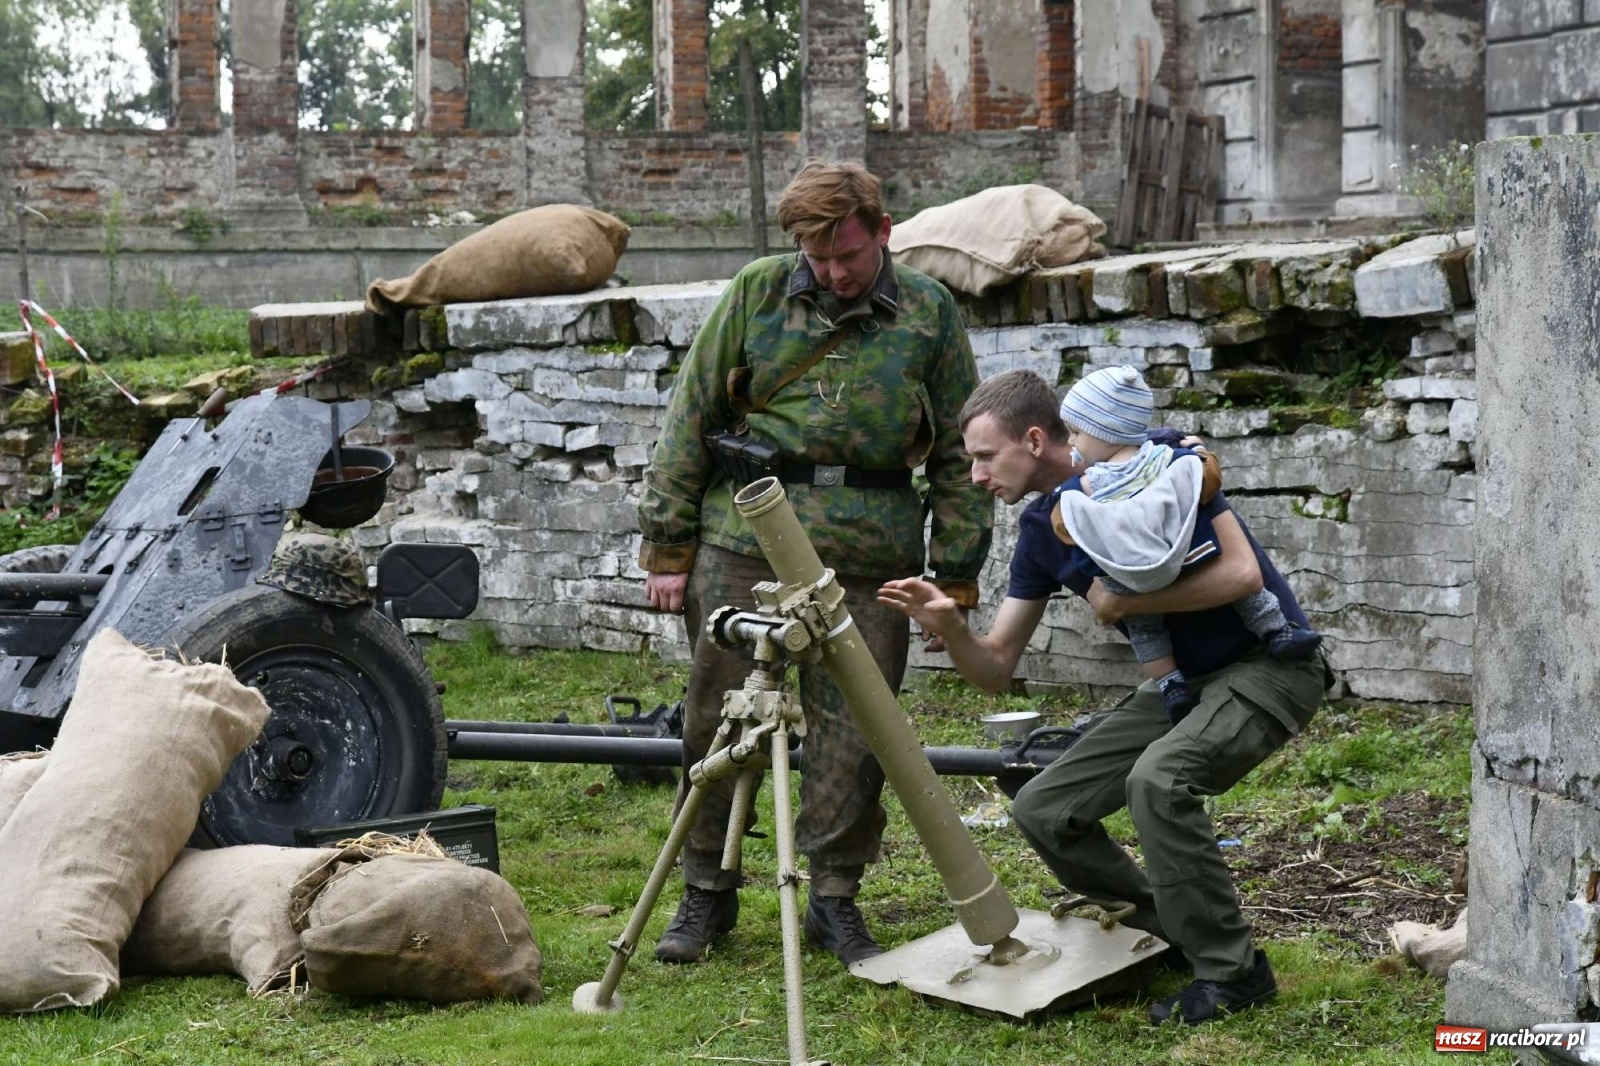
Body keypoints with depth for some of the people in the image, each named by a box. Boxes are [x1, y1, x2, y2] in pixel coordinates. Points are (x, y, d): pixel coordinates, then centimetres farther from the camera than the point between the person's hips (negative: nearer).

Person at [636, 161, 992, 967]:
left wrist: (955, 579, 3)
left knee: (854, 734, 3)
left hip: (870, 558, 0)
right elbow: (689, 419, 7)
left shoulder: (930, 314, 6)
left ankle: (835, 899, 18)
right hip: (743, 543, 0)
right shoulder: (755, 295, 5)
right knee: (718, 719, 5)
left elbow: (960, 454, 8)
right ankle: (707, 892, 20)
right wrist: (667, 549, 3)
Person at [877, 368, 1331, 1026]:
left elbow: (1241, 572, -26)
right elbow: (996, 670, 3)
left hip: (1270, 666, -8)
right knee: (1043, 810, -3)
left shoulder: (1160, 459, -17)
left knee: (1159, 776, -33)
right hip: (1182, 679, 8)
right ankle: (1168, 933, 15)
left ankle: (1233, 973, -16)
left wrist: (1125, 601, -20)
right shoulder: (1042, 528, 3)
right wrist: (949, 628, -17)